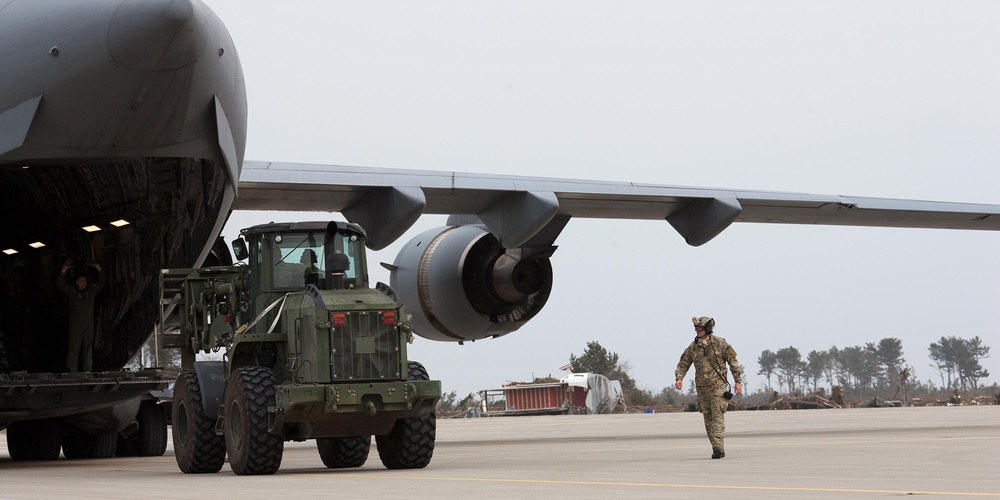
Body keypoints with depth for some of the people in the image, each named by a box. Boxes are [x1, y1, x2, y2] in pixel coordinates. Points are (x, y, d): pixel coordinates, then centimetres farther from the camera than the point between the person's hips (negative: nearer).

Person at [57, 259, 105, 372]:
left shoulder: (91, 290, 12)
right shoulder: (72, 291, 2)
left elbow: (101, 282, 17)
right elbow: (61, 284, -7)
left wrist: (99, 271, 6)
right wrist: (64, 272, -17)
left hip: (89, 324, 4)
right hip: (76, 324, -4)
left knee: (88, 347, 7)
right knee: (74, 347, -6)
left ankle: (87, 370, 12)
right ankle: (72, 371, -6)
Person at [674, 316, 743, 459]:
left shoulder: (720, 343, -4)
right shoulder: (693, 347, 5)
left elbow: (733, 362, 0)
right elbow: (683, 364, 8)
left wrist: (738, 381, -4)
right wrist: (679, 378, -10)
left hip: (718, 385, -4)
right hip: (702, 387, 5)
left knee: (718, 416, -16)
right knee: (708, 419, 6)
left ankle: (718, 446, -24)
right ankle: (718, 449, 13)